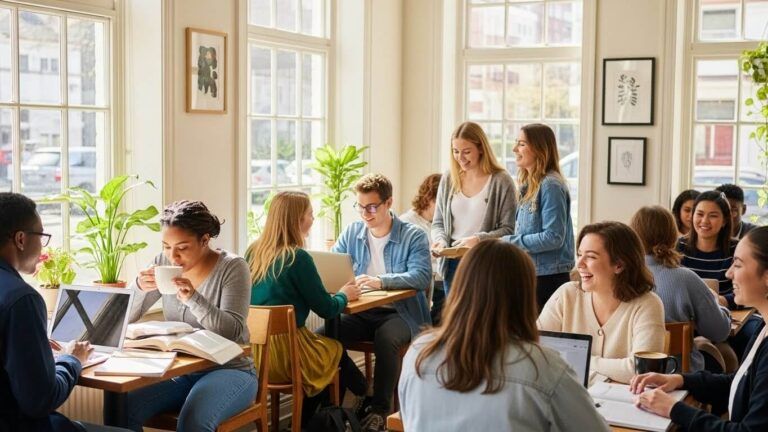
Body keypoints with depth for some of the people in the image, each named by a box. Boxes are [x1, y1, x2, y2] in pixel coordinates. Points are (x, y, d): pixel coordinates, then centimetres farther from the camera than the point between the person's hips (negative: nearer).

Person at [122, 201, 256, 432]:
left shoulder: (232, 267, -10)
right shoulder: (164, 263, 2)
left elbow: (233, 331, -20)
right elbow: (124, 317, 3)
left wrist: (193, 298, -35)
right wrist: (139, 287, -19)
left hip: (228, 370, -4)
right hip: (177, 371, 4)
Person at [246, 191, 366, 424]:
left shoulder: (253, 251, 4)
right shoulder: (297, 257, -18)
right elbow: (327, 310, -10)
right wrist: (344, 295, 11)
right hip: (284, 354, -7)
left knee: (326, 343, 28)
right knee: (338, 352, 22)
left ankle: (305, 422, 33)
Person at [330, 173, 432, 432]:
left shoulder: (413, 236, -4)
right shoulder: (351, 233, 10)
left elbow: (421, 277, -18)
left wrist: (381, 281, -32)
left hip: (399, 313, -4)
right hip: (361, 312, 4)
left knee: (386, 339, -36)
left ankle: (379, 408, -17)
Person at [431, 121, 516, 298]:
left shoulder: (501, 181, -6)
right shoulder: (448, 180, 7)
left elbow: (508, 230, -7)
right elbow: (438, 223, 14)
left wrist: (479, 239, -21)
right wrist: (440, 240, -6)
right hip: (452, 262, 4)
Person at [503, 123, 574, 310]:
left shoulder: (550, 185, -14)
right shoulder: (529, 185, 12)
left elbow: (553, 237, -19)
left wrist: (510, 242, -14)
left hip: (547, 278, -9)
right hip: (530, 274, 9)